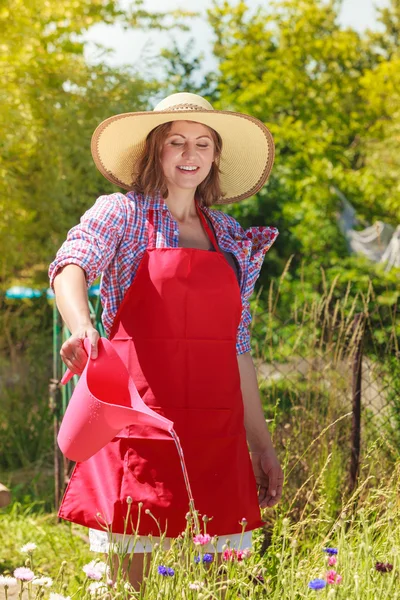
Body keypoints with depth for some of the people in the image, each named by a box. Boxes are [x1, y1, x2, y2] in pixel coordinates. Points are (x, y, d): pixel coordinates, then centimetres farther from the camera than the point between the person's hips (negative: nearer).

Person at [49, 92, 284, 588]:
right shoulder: (121, 213, 4)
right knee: (126, 567, -5)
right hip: (139, 411, -4)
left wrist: (261, 442, 16)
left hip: (216, 426, 4)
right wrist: (81, 326, -40)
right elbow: (71, 267, -18)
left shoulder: (231, 237, 17)